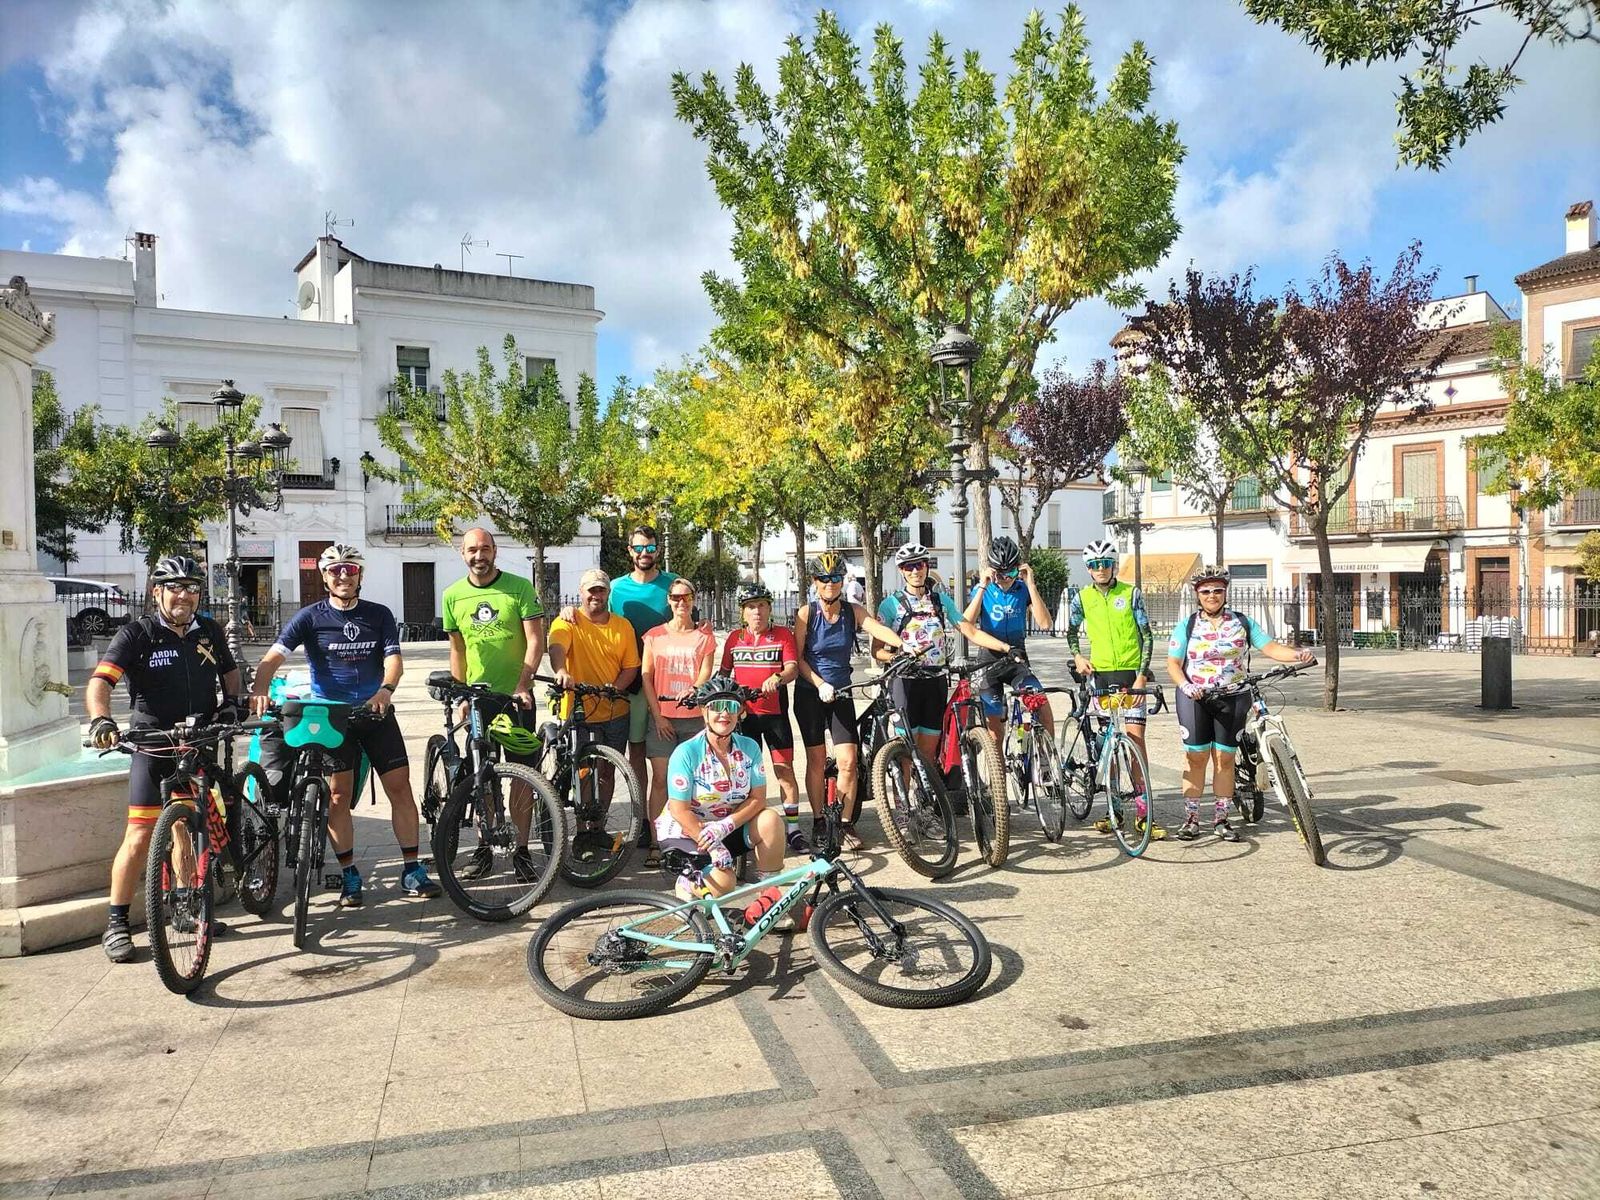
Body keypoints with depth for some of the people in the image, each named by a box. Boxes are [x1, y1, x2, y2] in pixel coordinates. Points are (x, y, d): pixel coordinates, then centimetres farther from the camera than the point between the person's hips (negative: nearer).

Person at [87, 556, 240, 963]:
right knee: (140, 837, -6)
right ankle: (116, 924, 6)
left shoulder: (209, 631, 5)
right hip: (154, 748, -4)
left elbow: (230, 672, 21)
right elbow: (99, 681, -20)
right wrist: (101, 719, -38)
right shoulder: (138, 634, -8)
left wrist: (231, 701, 1)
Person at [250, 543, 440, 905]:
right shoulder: (310, 617, -2)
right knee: (338, 796, -1)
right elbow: (273, 657, -12)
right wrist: (260, 689, -33)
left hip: (377, 712, 2)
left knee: (400, 788, -1)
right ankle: (349, 876, 11)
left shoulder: (379, 615, 3)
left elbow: (393, 658, -7)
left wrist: (385, 690, -28)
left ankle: (412, 871, 7)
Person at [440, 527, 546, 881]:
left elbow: (535, 641, -9)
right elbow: (457, 650, 12)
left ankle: (522, 850, 9)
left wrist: (522, 684, -19)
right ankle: (484, 850, 19)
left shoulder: (520, 587, -5)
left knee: (523, 774, -1)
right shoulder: (453, 595, 4)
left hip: (516, 696, -2)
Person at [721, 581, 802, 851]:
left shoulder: (783, 634, 0)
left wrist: (777, 678, -30)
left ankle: (793, 828, 2)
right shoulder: (734, 638, 8)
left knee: (784, 769, -4)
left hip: (775, 712, -2)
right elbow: (724, 673, 17)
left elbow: (793, 668, -11)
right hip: (744, 714, 2)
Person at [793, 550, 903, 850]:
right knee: (817, 760, 3)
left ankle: (847, 825, 5)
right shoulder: (806, 614, -7)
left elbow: (881, 630, -18)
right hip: (810, 693, -2)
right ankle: (818, 822, 16)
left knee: (848, 760, -8)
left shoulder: (853, 612, -1)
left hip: (841, 693, 2)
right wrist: (821, 685, -21)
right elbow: (798, 657, -8)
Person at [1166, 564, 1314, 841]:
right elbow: (1173, 663, -1)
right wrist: (1185, 685, -19)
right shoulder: (1186, 626, 4)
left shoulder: (1242, 622, 7)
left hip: (1232, 698, 1)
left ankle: (1221, 819, 12)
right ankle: (1191, 818, 7)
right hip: (1195, 697, -1)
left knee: (1224, 758, 3)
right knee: (1196, 757, -1)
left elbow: (1270, 647, -3)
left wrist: (1297, 655, -21)